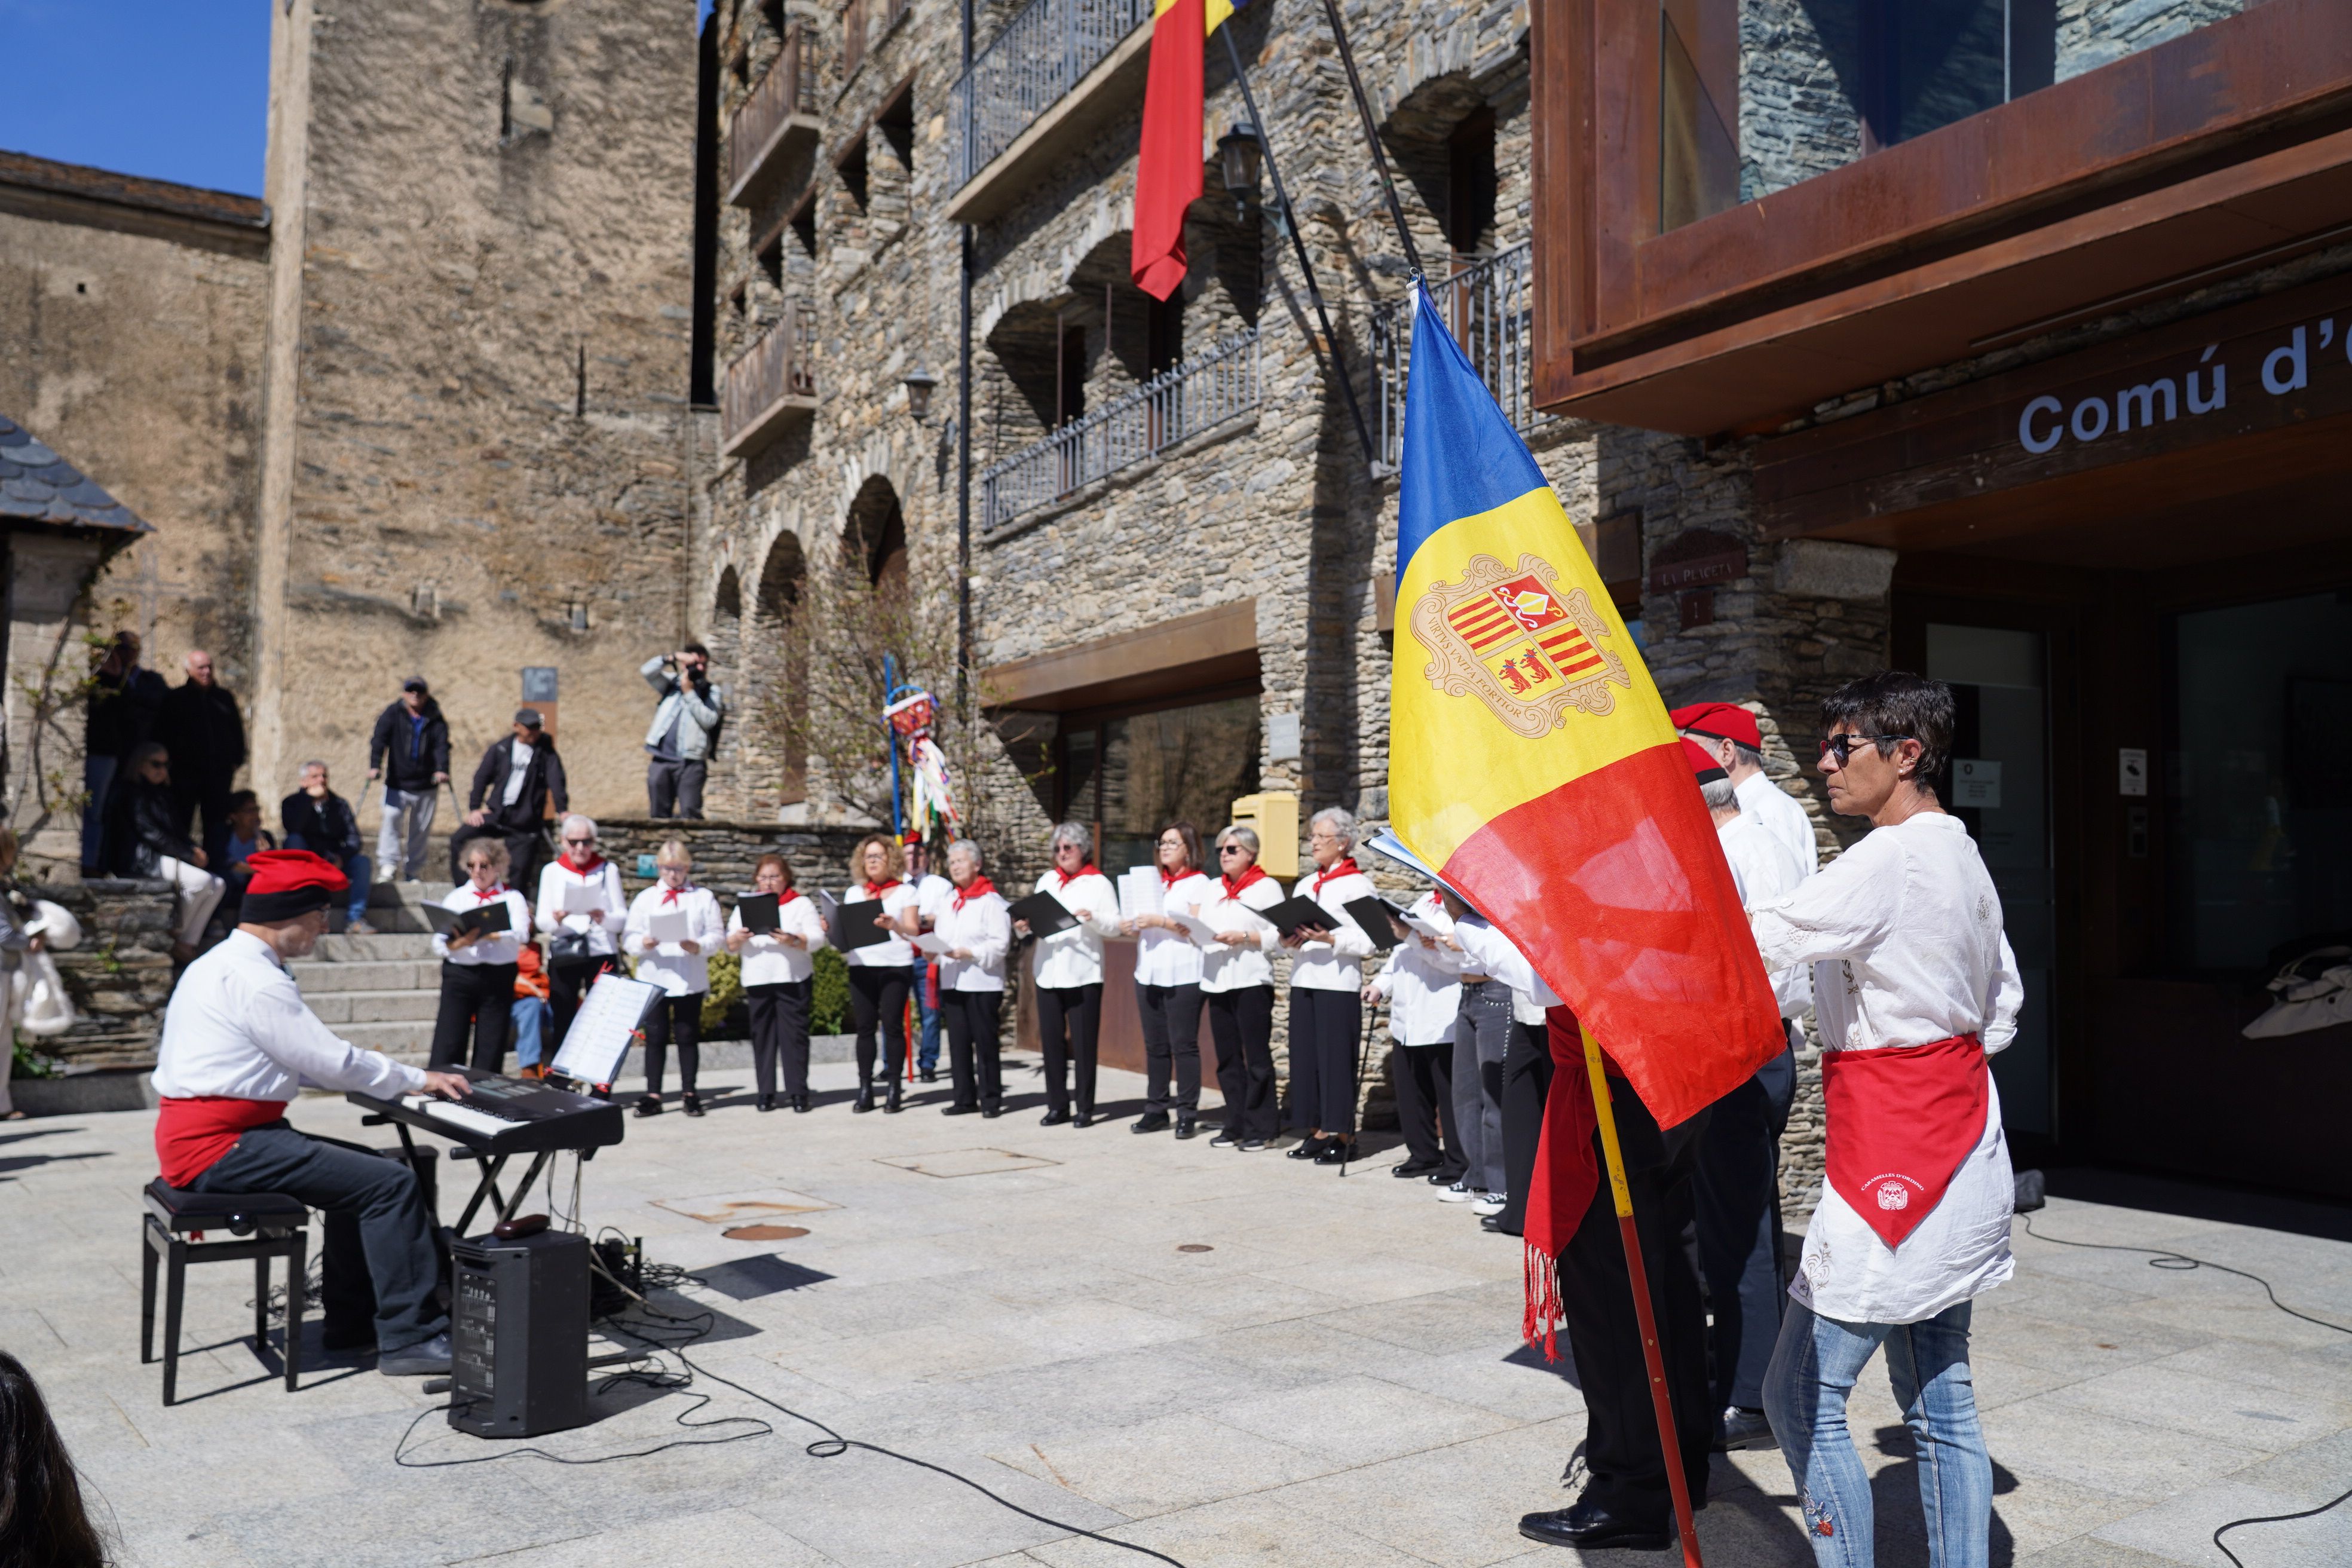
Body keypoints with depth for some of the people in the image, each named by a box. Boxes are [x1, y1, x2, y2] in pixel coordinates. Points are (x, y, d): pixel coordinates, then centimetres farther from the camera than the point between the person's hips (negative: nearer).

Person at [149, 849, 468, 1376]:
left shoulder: (226, 964, 17)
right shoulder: (253, 979, -17)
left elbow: (304, 1058, 22)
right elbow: (330, 1061, -17)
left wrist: (397, 1075, 18)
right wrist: (416, 1080, -4)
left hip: (201, 1135, 11)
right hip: (217, 1144, -11)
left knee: (362, 1171, 16)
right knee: (392, 1183, -15)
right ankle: (410, 1339, -11)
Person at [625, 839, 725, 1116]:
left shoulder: (703, 897, 7)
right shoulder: (646, 898, 9)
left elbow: (717, 934, 0)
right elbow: (629, 937, 3)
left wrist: (700, 947, -19)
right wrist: (643, 944, -18)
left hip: (690, 979, 0)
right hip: (653, 978, 1)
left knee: (688, 1035, 6)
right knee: (655, 1036, 4)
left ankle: (689, 1093, 14)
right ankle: (653, 1095, 9)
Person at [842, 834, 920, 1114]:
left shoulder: (905, 891, 7)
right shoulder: (853, 893, 17)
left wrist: (894, 924, -23)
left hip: (896, 966, -3)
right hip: (861, 966, 3)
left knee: (893, 1026, -5)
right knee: (865, 1027, -1)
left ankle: (893, 1090, 0)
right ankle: (865, 1090, 2)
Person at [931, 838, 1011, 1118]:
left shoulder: (991, 900, -6)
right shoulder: (949, 901, 18)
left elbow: (1001, 943, -13)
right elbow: (941, 938, 19)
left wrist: (969, 953, -21)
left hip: (982, 983, -7)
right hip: (952, 982, 7)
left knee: (986, 1042, -2)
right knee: (958, 1042, 8)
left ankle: (991, 1100, 5)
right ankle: (965, 1099, 14)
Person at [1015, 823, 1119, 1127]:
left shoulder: (1099, 883, 2)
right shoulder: (1048, 880, 16)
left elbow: (1116, 926, -5)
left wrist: (1093, 918, -23)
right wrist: (1023, 926, -8)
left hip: (1083, 973, -4)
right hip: (1048, 972, 4)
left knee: (1083, 1042, -3)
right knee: (1051, 1040, 6)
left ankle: (1085, 1108, 4)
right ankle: (1057, 1105, 14)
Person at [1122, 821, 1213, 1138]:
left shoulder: (1199, 883, -2)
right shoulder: (1153, 882, 19)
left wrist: (1161, 922, -19)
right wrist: (1131, 928, 1)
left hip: (1183, 976, -7)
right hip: (1149, 973, 7)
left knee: (1184, 1045, -4)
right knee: (1155, 1046, 9)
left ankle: (1187, 1113, 0)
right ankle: (1156, 1110, 15)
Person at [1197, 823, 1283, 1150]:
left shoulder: (1267, 887, 0)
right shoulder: (1214, 888, 19)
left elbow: (1279, 936, -8)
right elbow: (1201, 930, 18)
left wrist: (1244, 937, -19)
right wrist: (1196, 934, -4)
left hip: (1251, 982, -6)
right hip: (1215, 982, 6)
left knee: (1257, 1057, -2)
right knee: (1227, 1058, 9)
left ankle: (1261, 1127, 3)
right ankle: (1235, 1125, 16)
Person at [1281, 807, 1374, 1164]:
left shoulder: (1358, 885, -3)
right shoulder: (1305, 885, 18)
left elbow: (1367, 942, -11)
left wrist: (1330, 939, -23)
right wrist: (1290, 942, -4)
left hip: (1338, 983, -7)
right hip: (1304, 980, 7)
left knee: (1336, 1058, -4)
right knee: (1305, 1055, 6)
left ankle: (1343, 1136, 3)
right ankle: (1318, 1132, 14)